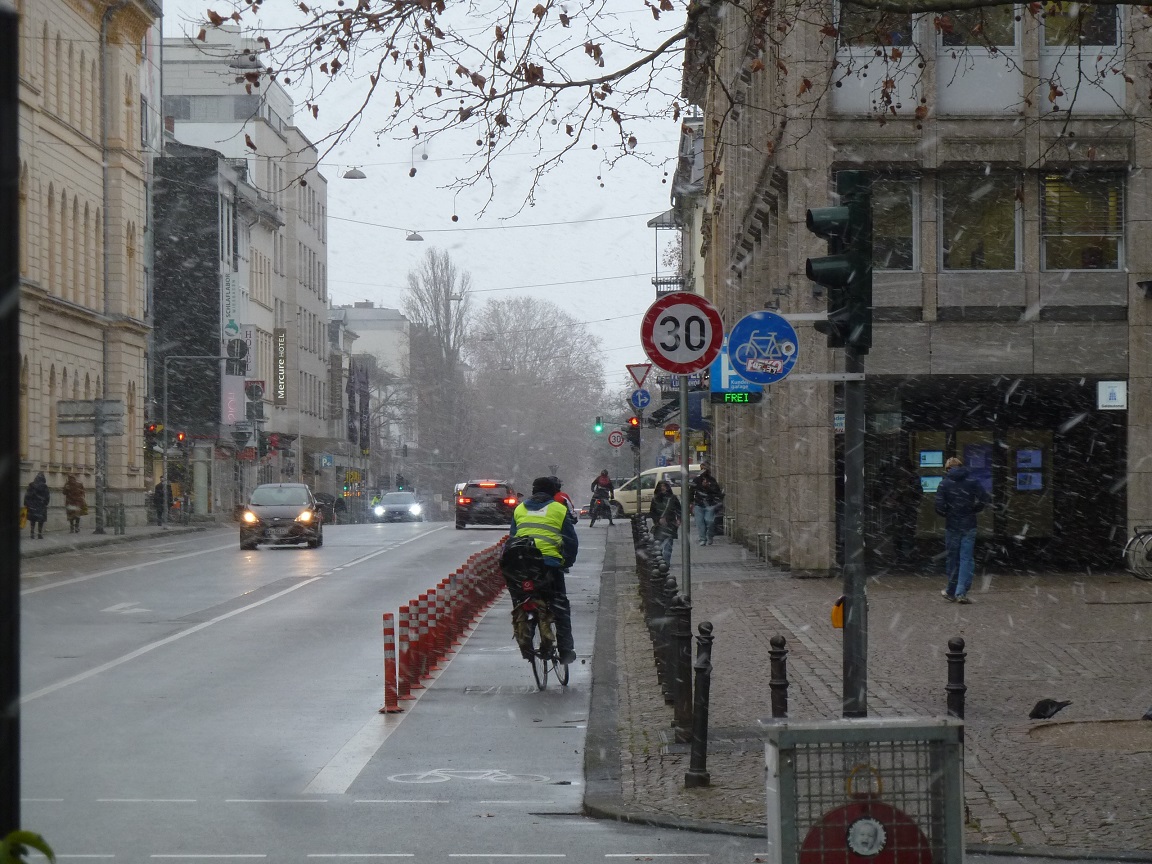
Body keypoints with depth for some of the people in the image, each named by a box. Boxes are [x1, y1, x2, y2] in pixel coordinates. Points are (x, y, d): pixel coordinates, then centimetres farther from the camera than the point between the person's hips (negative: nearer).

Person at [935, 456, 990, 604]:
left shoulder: (944, 484, -3)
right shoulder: (973, 482, 1)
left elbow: (939, 506, -11)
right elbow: (984, 499, -9)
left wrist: (947, 514, 9)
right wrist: (973, 510, 6)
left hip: (952, 526, 0)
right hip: (969, 526, 0)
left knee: (951, 558, 11)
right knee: (966, 558, 0)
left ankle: (951, 592, 18)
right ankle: (961, 592, -10)